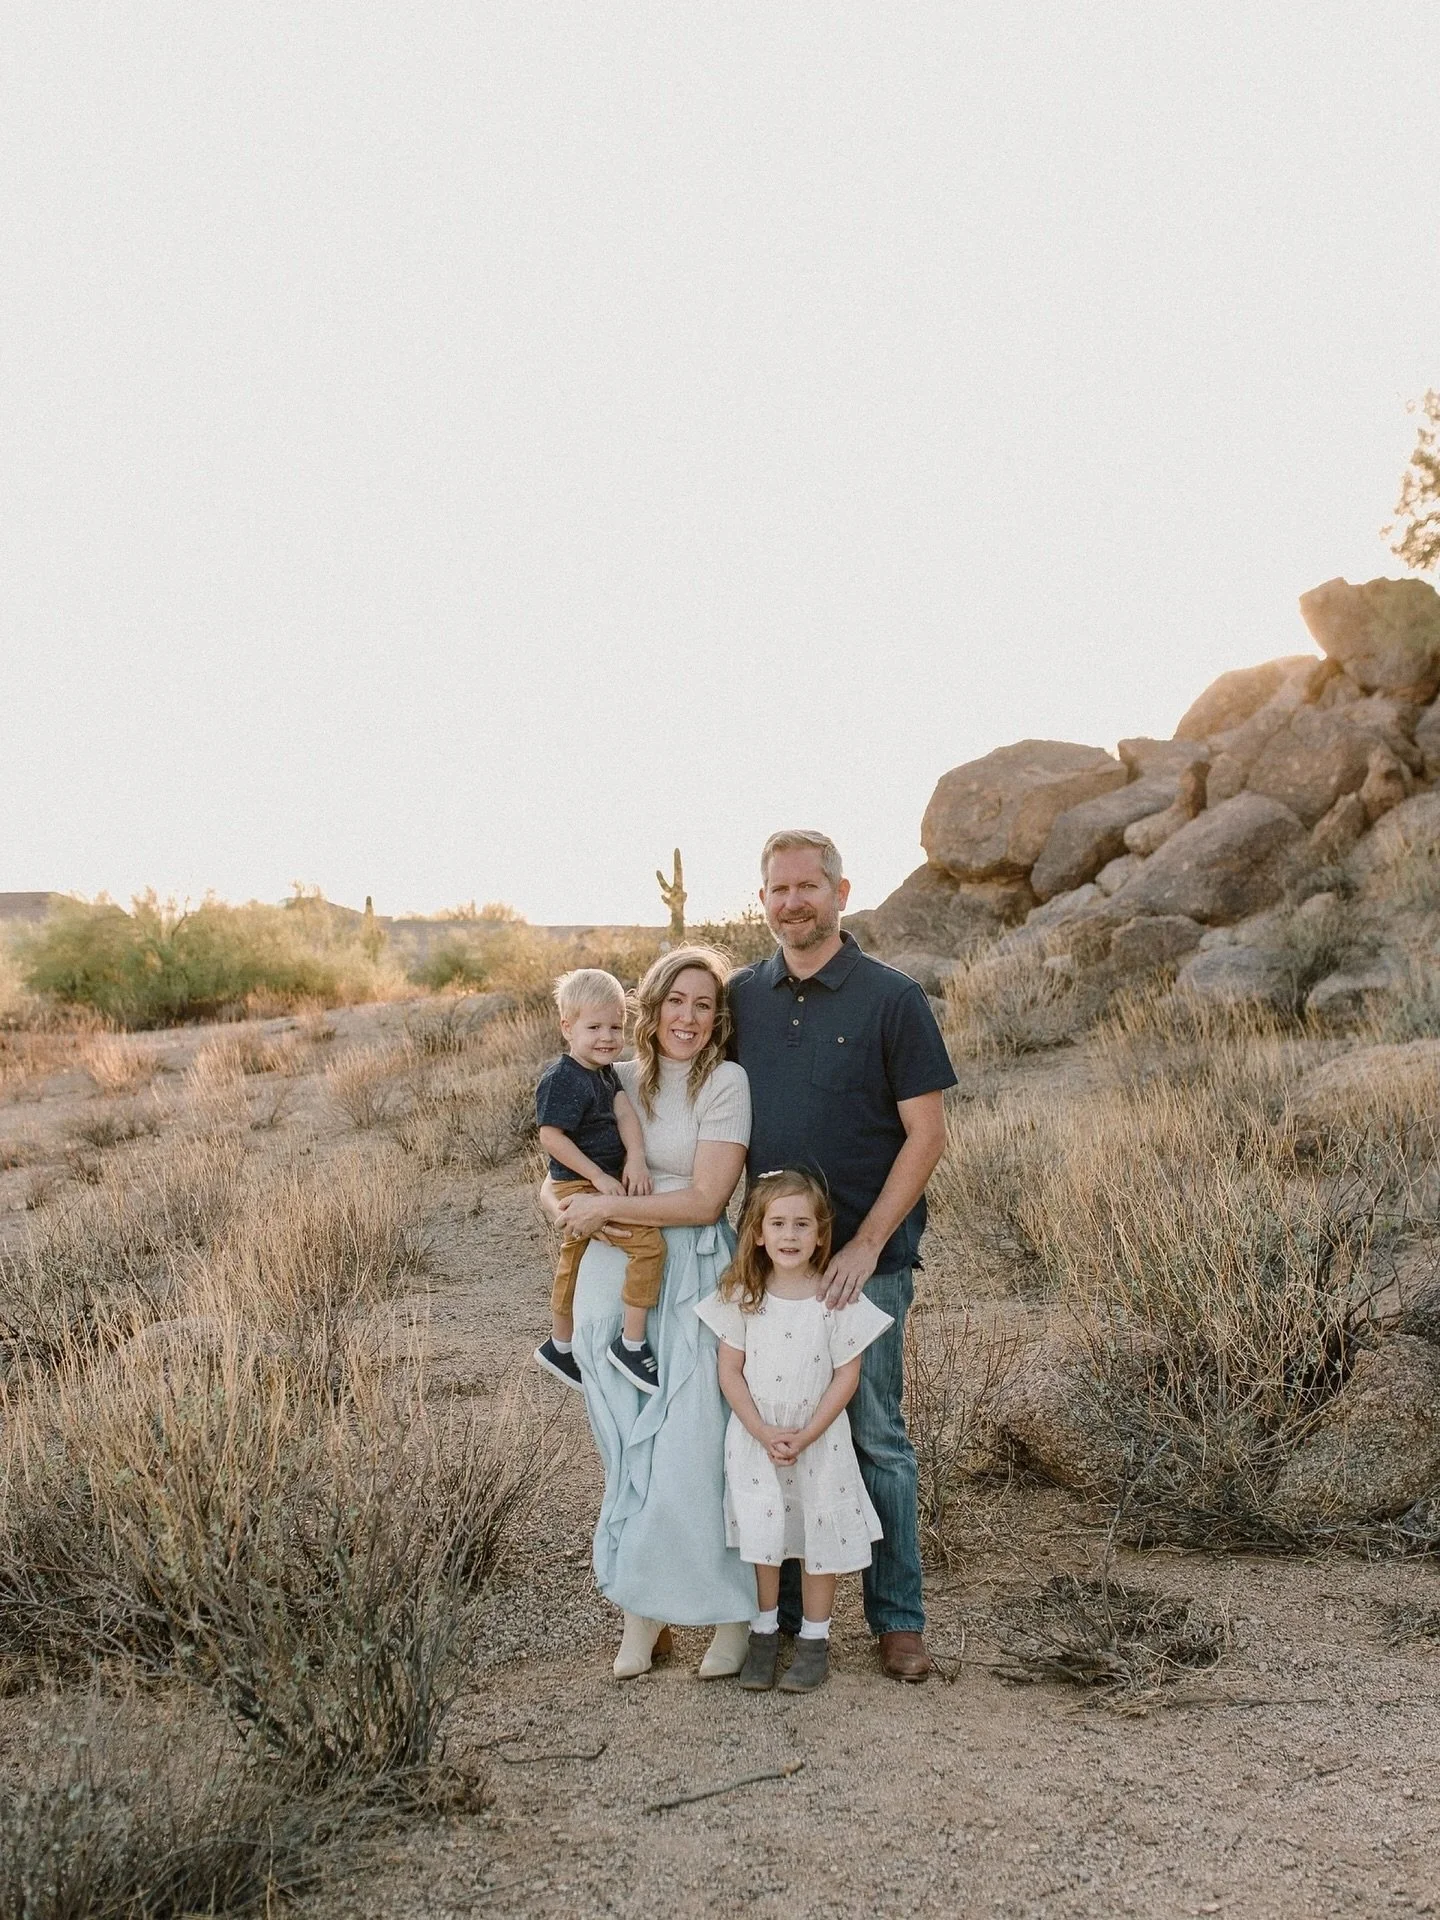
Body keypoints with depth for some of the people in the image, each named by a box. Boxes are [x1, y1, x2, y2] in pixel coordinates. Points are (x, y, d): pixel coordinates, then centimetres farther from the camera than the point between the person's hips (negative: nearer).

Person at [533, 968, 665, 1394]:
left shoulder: (604, 1071, 8)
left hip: (600, 1182, 10)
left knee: (573, 1262, 24)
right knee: (648, 1240, -21)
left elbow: (624, 1111, -4)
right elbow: (551, 1137, -22)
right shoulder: (563, 1080, -19)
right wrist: (599, 1176, -23)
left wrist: (635, 1157, -21)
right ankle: (631, 1344, -14)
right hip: (581, 1186, -10)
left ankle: (559, 1346, 42)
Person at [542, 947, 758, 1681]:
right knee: (629, 1451, 9)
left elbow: (704, 1201, -12)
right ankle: (640, 1610, 19)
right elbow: (558, 1175, 13)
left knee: (693, 1450, -6)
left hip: (693, 1281, -4)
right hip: (614, 1281, 4)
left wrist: (605, 1204, -11)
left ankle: (732, 1612, 10)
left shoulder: (726, 1083, -6)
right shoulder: (616, 1083, 9)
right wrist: (568, 1206, -10)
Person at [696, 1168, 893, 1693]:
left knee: (818, 1537, 6)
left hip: (819, 1441, -1)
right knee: (762, 1538, 7)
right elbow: (730, 1373, -3)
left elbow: (846, 1376, -9)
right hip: (756, 1439, 1)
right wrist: (762, 1431, -14)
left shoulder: (837, 1298, -11)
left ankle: (814, 1640, 21)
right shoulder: (743, 1297, -6)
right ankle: (764, 1633, 24)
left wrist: (805, 1436, -15)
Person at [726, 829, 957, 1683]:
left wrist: (867, 1245, -14)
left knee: (876, 1439, 3)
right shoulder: (745, 998, 7)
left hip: (865, 1261, -4)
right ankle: (781, 1609, 23)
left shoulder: (893, 998, -5)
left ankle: (899, 1619, 15)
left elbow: (927, 1133, -7)